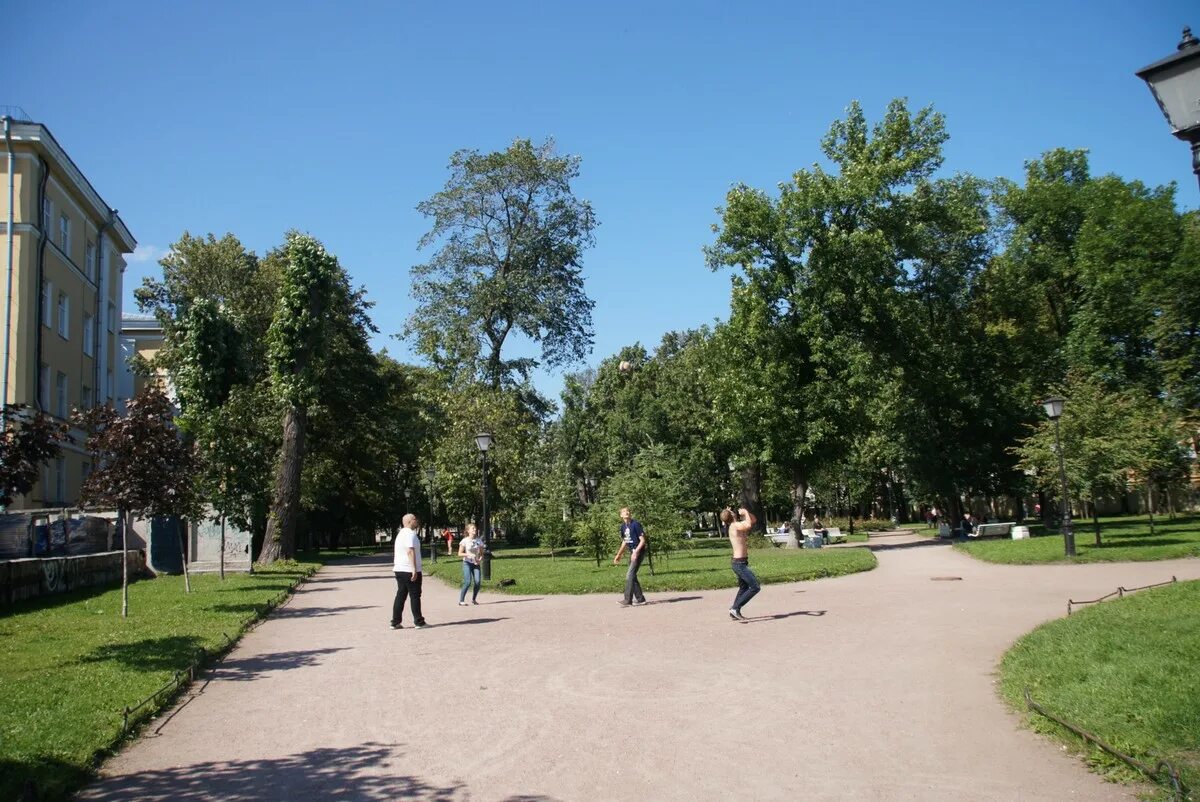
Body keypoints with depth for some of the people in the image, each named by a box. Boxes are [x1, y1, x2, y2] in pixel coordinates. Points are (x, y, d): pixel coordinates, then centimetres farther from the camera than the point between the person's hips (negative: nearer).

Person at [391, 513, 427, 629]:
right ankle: (418, 622, 6)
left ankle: (395, 622, 8)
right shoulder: (410, 534, -14)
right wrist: (414, 569, -25)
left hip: (399, 569, 9)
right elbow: (410, 551, -23)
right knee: (415, 596, 0)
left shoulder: (401, 533, 18)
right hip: (410, 570, -9)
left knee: (400, 595, 10)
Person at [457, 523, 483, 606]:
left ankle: (474, 599, 12)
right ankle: (461, 601, -7)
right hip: (467, 563, -4)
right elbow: (459, 553, -5)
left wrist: (480, 559, -10)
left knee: (477, 582, -11)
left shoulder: (479, 541, 5)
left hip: (476, 564, 4)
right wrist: (469, 554, -20)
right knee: (468, 582, -17)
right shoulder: (464, 541, -6)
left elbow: (482, 553, 11)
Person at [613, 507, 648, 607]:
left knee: (629, 575, -12)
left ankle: (628, 600, -9)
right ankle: (640, 599, 17)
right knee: (632, 576, 9)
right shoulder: (623, 526, 9)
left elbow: (642, 540, -15)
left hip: (639, 551, -8)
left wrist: (636, 552, -26)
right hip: (632, 552, 8)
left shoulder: (635, 524, -14)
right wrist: (619, 555, 20)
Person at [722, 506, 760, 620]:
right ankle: (735, 608, -10)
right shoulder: (734, 525, -16)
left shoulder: (737, 525, 11)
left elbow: (753, 520, 20)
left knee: (743, 588, 22)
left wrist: (745, 512, 3)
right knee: (755, 587, -12)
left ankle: (734, 613, 29)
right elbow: (748, 525, -35)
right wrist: (745, 512, -20)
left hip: (740, 563, 10)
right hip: (740, 563, -10)